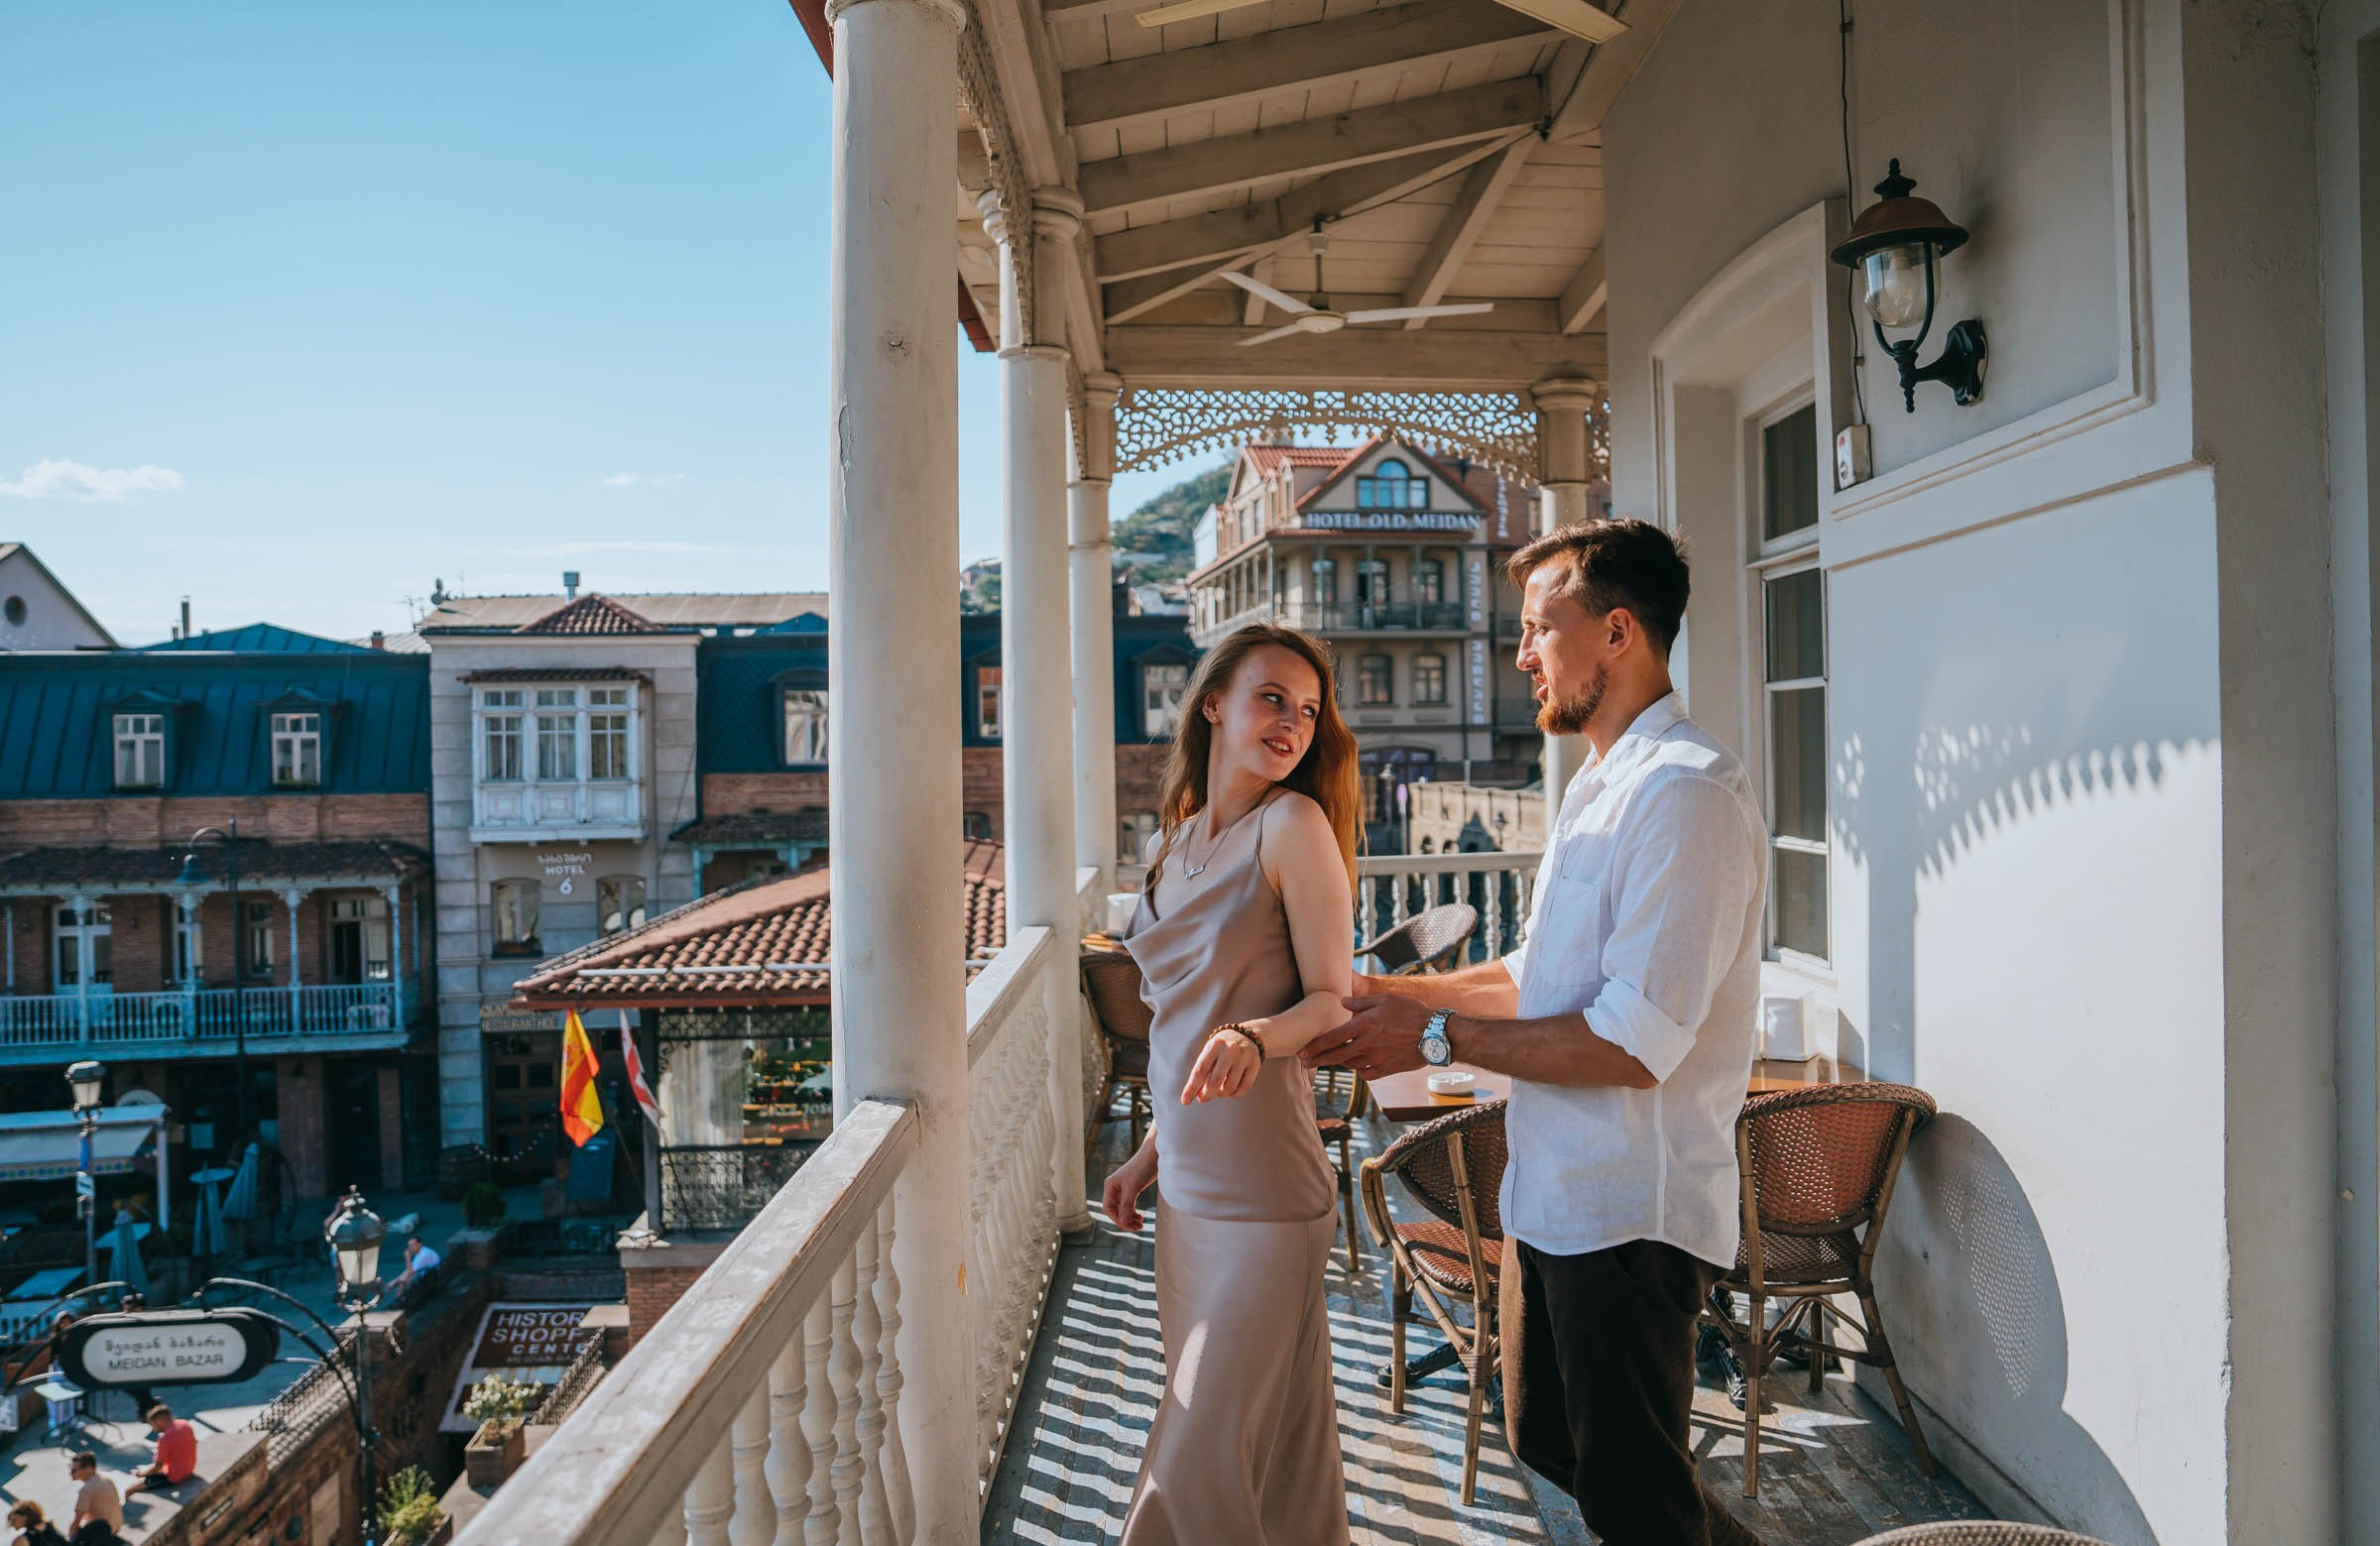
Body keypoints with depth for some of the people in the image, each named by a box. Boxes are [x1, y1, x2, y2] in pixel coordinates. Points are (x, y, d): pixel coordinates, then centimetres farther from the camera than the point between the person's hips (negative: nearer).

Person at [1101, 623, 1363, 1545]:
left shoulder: (1294, 824, -10)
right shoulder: (1181, 835, 11)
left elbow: (1332, 1002, -10)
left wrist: (1255, 1037, -30)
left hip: (1261, 1193, -7)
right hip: (1187, 1188, 7)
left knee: (1201, 1460, 3)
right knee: (1273, 1446, 19)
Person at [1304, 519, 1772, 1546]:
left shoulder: (1688, 792, -21)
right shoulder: (1600, 787, 12)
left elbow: (1632, 1045, -26)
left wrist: (1436, 1037, -18)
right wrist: (1393, 994, 11)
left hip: (1625, 1212, -10)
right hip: (1553, 1194, 10)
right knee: (1547, 1441, 24)